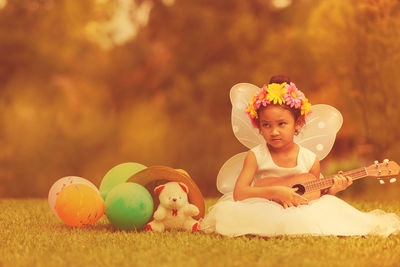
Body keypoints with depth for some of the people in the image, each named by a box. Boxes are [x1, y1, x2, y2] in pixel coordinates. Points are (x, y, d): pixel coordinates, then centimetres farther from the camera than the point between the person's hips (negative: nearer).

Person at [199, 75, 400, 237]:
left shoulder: (310, 160, 1)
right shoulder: (255, 157, -5)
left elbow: (314, 196, 11)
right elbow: (238, 193, -15)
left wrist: (330, 191, -12)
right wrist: (275, 192, -25)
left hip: (301, 213, 1)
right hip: (263, 210, 0)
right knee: (229, 212, -33)